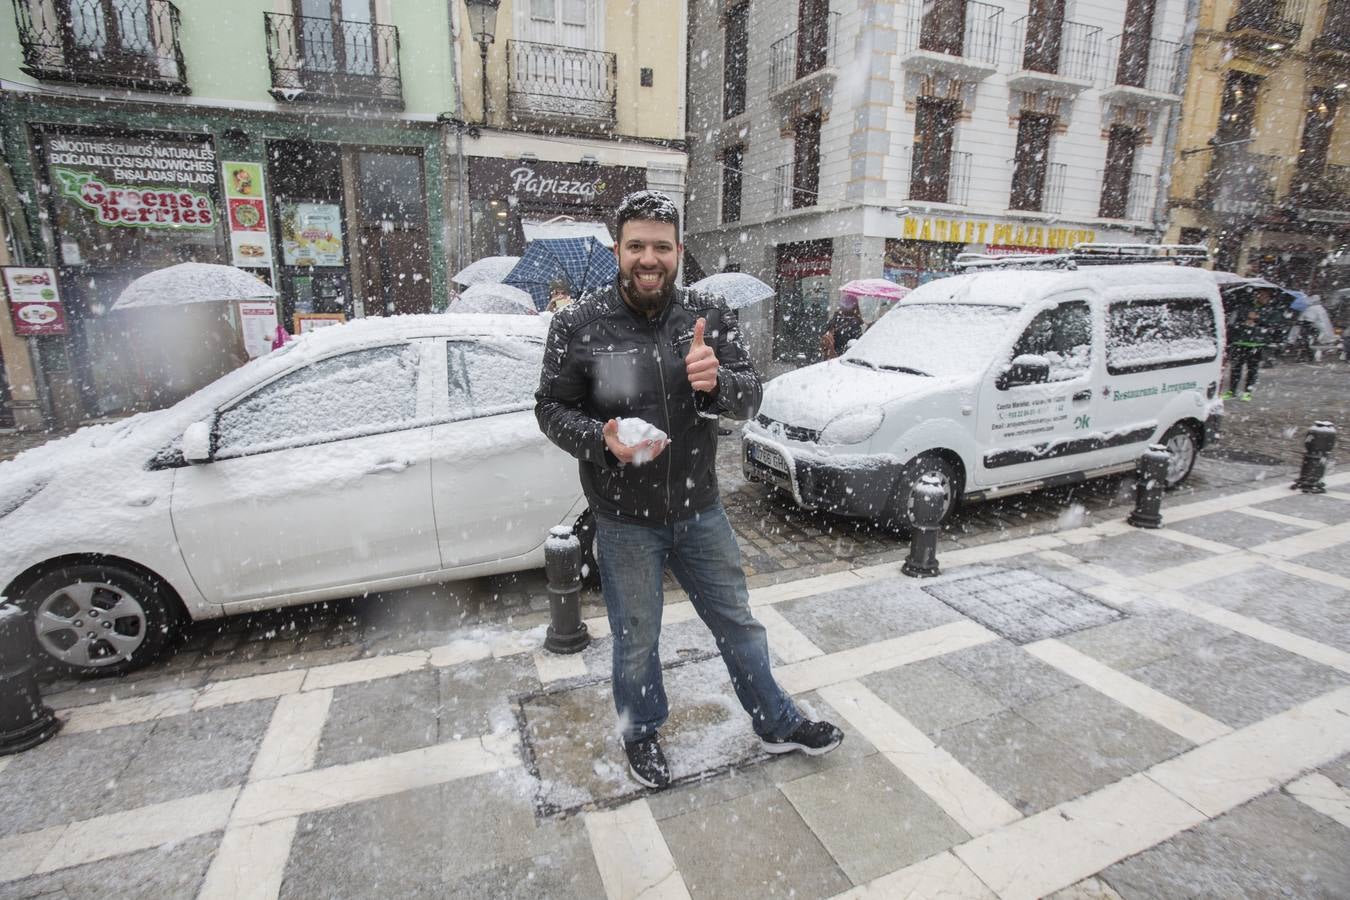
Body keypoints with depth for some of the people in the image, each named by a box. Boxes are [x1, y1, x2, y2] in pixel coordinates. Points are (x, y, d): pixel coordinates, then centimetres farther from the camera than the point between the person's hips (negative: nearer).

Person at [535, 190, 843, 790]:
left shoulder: (710, 316, -4)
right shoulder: (578, 325, -11)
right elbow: (551, 409, -6)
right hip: (625, 520, -2)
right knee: (636, 640, 17)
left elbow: (749, 398, -7)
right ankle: (641, 734, 46)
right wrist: (602, 439, -26)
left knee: (738, 622, 20)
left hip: (699, 509, 3)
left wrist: (717, 381, -31)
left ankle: (777, 724, 44)